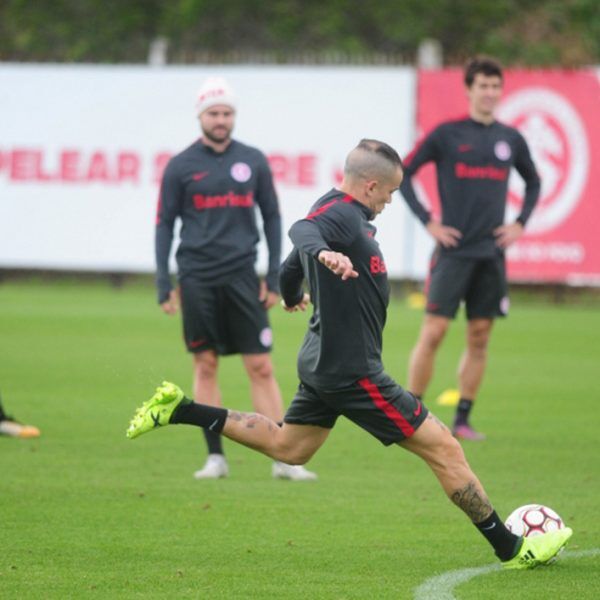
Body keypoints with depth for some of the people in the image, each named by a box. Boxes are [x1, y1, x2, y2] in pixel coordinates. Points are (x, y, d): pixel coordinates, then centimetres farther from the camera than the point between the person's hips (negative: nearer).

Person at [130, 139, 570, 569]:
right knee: (443, 449, -5)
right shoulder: (341, 214, -19)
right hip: (352, 369, -10)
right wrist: (323, 253, -64)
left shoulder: (346, 214, 11)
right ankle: (510, 549, 1)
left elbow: (292, 267, 27)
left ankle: (179, 410, 17)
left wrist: (293, 298, 49)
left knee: (286, 448, 25)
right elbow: (303, 230, -41)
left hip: (325, 360, 10)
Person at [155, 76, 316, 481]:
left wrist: (274, 277, 6)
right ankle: (215, 457, 9)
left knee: (261, 367, -2)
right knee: (206, 365, 3)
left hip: (241, 276, 1)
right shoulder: (181, 166, 3)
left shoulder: (253, 162, 7)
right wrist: (163, 284, 1)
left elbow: (272, 217, 12)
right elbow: (165, 224, 6)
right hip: (197, 278, -1)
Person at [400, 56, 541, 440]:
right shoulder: (447, 134, -3)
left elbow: (533, 182, 24)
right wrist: (428, 222, -5)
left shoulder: (511, 139, 9)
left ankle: (463, 420, 10)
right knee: (434, 332, -9)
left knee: (480, 337, 4)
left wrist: (520, 224, 10)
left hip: (491, 252, 4)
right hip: (454, 248, -4)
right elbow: (403, 174, 1)